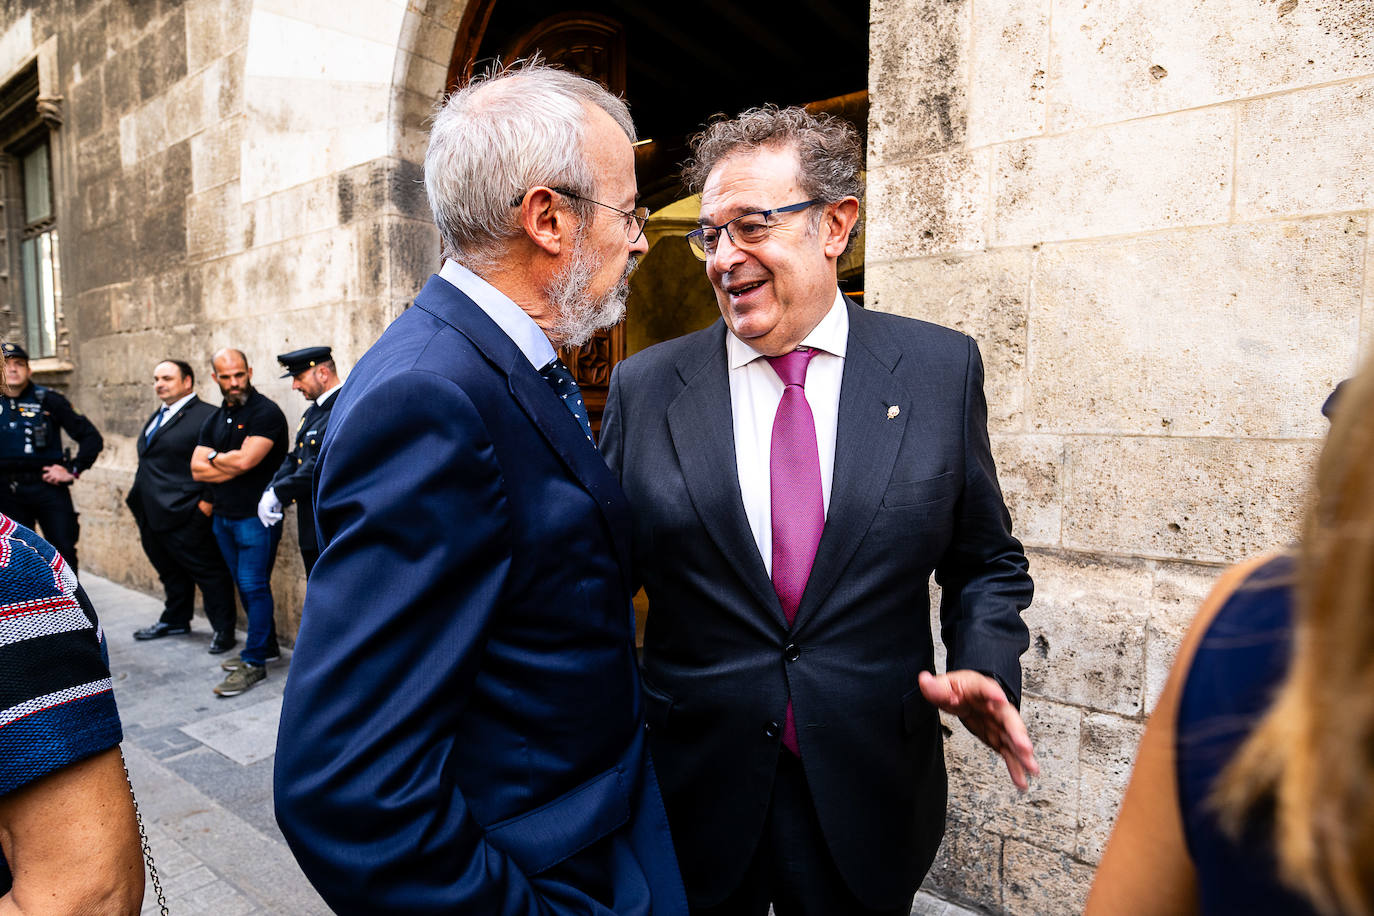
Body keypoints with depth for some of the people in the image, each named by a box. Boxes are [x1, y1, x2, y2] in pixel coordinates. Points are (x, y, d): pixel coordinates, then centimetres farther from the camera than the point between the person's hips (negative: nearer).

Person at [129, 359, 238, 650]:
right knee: (170, 572, 21)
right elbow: (148, 461, 25)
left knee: (209, 572, 0)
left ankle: (224, 629, 10)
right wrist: (138, 501, 19)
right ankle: (175, 620, 37)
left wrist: (206, 503, -19)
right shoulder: (157, 417, 17)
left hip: (185, 517, -9)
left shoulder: (207, 416, -12)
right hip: (153, 516, 9)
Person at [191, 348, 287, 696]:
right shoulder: (214, 420, 12)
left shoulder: (266, 413, -12)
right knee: (245, 585, 15)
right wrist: (233, 462, -10)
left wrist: (215, 457, -2)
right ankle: (266, 645, 29)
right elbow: (197, 469, 4)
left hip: (256, 515, -8)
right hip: (223, 516, 8)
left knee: (254, 586, -5)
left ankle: (254, 662, 3)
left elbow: (244, 461, -21)